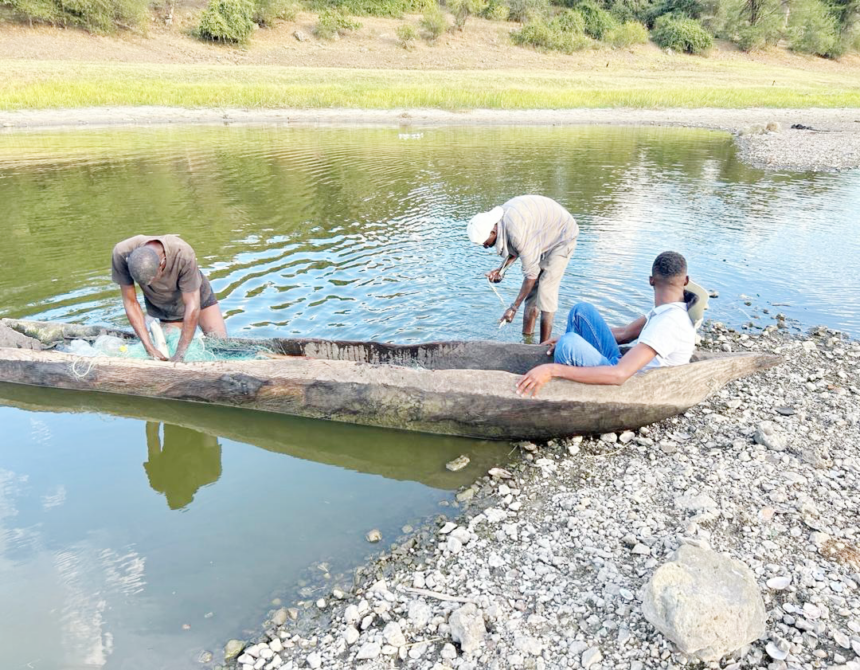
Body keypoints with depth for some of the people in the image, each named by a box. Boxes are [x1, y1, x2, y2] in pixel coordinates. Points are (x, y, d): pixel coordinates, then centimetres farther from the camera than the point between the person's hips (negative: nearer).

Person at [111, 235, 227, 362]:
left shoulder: (183, 254, -40)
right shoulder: (121, 254, -33)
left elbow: (192, 306, -34)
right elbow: (130, 303, -24)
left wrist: (179, 354, -33)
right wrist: (149, 347, -30)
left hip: (194, 295, -2)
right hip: (160, 306, 2)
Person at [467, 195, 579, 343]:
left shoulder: (518, 233, -39)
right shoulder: (500, 219, -12)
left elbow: (531, 273, -32)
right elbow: (516, 249, 6)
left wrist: (514, 308, -28)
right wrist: (501, 270, -7)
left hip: (562, 235, -9)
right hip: (545, 237, 9)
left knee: (546, 290, -14)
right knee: (531, 288, 5)